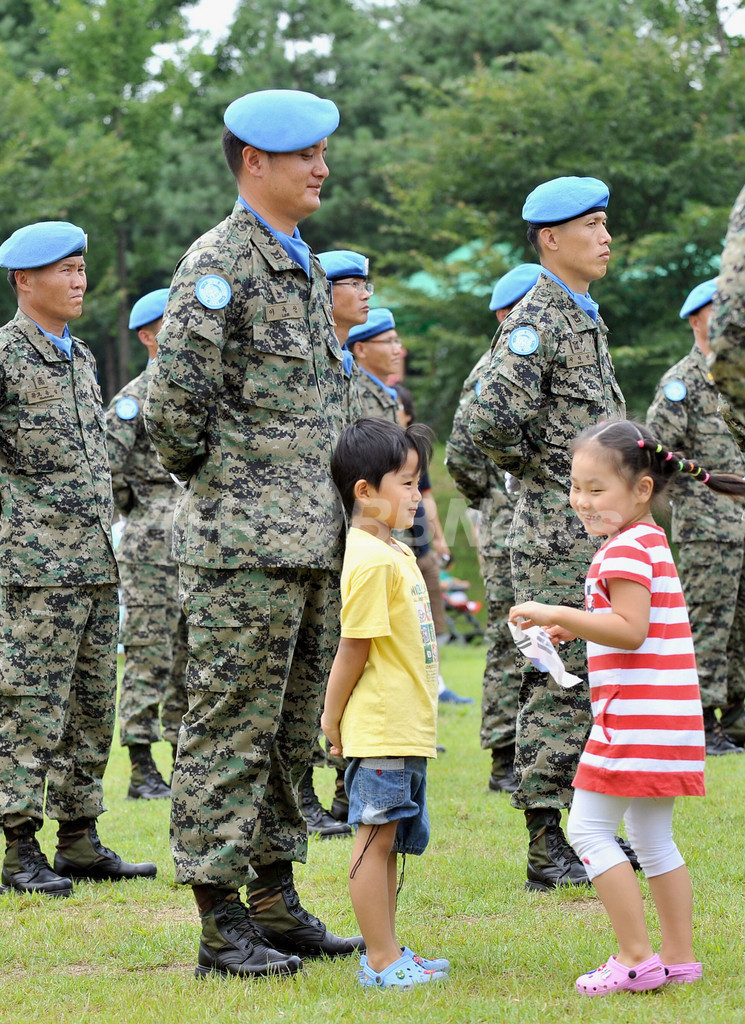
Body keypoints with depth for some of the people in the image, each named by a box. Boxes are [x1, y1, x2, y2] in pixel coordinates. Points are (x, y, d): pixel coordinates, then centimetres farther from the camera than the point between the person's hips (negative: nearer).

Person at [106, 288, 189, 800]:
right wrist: (130, 505, -5)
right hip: (154, 543, -7)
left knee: (193, 655, 9)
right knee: (150, 654, -6)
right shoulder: (136, 397, -6)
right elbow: (105, 459, -15)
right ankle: (142, 770, -3)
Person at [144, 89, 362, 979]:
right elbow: (173, 398, -18)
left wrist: (330, 517, 17)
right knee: (231, 726, -5)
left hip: (311, 539, 9)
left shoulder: (305, 267, 17)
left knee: (291, 730, 13)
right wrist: (204, 475, -4)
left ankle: (276, 903, 21)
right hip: (244, 542, -9)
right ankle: (221, 924, -1)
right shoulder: (220, 262, -11)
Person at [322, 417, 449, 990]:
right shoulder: (372, 562, -18)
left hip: (407, 728, 10)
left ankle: (388, 954, 21)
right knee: (376, 840, -3)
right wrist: (332, 718, -10)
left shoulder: (396, 553, 14)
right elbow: (353, 647, -16)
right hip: (380, 732, -10)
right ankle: (381, 961, 1)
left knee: (389, 842, 14)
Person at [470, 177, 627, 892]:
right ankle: (545, 850, -4)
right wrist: (537, 469, -11)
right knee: (558, 687, -8)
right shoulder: (536, 321, -14)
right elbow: (491, 420, -25)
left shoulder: (585, 318, 17)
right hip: (558, 533, -9)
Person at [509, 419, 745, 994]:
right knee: (652, 838, 16)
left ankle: (637, 957, -5)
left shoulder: (626, 548, -14)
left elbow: (630, 630, -24)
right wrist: (577, 627, 17)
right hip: (662, 719, 11)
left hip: (636, 716, -11)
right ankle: (679, 957, 19)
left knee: (588, 829, -6)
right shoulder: (647, 541, 18)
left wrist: (556, 613, -24)